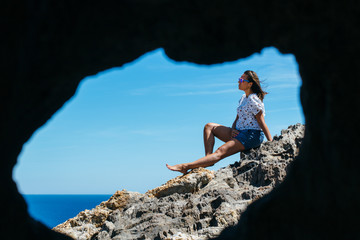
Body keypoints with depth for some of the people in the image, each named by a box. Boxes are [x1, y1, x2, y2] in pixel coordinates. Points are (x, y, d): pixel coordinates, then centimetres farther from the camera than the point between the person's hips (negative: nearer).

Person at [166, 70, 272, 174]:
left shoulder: (253, 100, -11)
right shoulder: (243, 98, 18)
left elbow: (262, 123, -14)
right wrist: (233, 130, -2)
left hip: (252, 136, -11)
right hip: (239, 134, 11)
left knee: (220, 152, -24)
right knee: (209, 127, 6)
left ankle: (185, 166, -34)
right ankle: (208, 157, -11)